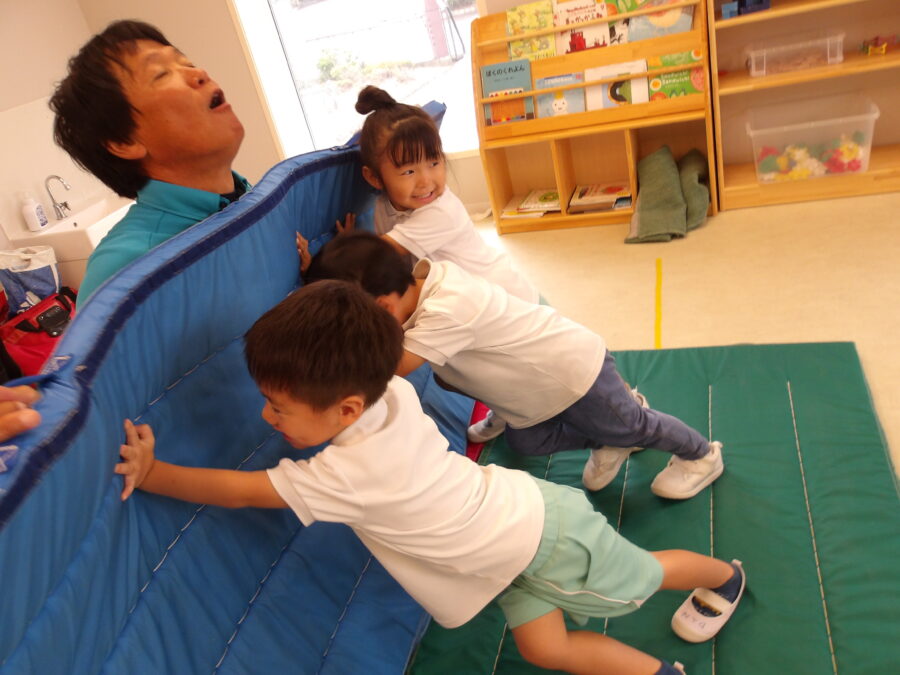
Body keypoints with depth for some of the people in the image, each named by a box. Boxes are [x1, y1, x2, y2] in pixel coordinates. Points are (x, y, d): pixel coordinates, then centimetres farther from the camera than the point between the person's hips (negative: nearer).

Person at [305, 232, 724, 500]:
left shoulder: (447, 311, -38)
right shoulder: (423, 274, -13)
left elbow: (390, 367, -39)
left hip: (574, 369, -8)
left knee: (630, 426, 14)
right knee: (525, 442, 17)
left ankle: (702, 455, 42)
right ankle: (609, 442, 37)